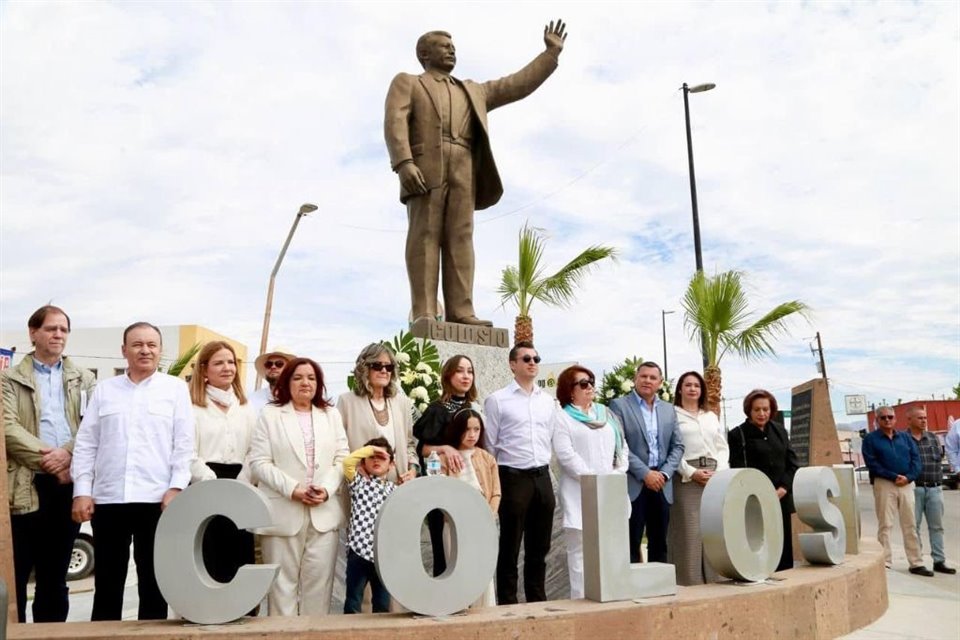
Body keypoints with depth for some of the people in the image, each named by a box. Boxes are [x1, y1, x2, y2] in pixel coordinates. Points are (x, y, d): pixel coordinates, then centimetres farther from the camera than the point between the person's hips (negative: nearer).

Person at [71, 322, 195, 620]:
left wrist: (176, 488, -8)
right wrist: (81, 491, 1)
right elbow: (85, 444, 9)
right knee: (107, 582, 9)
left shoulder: (176, 388, 6)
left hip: (156, 499, -2)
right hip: (107, 499, 2)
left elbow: (184, 444, 1)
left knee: (153, 581, 6)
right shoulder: (104, 389, 11)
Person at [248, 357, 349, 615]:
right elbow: (259, 462, -3)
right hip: (283, 512, -2)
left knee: (319, 582, 2)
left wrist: (326, 489, -8)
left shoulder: (331, 415, 15)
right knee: (283, 582, 2)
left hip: (324, 513, 3)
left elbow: (342, 459, 9)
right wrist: (292, 489, -14)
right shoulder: (270, 414, 5)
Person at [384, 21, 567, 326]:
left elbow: (519, 85, 32)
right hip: (425, 168, -4)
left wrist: (551, 52, 27)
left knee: (460, 238, -8)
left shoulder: (473, 91, 34)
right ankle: (424, 315, -19)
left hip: (464, 170, 4)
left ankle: (460, 312, -15)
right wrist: (403, 163, -16)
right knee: (425, 236, -13)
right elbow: (395, 122, 1)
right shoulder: (406, 83, 18)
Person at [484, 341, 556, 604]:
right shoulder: (497, 400, -4)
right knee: (510, 548, 3)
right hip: (513, 477, -5)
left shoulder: (548, 401, 11)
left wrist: (543, 469, 10)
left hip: (542, 477, 5)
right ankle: (507, 604, 12)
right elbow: (489, 445, -2)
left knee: (539, 547, 12)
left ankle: (538, 601, 22)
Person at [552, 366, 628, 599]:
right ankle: (580, 599, -2)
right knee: (581, 549, -5)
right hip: (581, 496, -5)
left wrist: (619, 473, -3)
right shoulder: (563, 418, 2)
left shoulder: (606, 414, 20)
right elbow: (566, 455, -9)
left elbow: (622, 447, 15)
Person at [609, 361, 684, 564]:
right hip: (632, 484, -5)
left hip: (661, 485, 5)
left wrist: (664, 474, -3)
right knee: (631, 545, -4)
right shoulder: (619, 406, -2)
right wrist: (645, 473, -13)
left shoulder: (668, 410, 15)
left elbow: (677, 446, 13)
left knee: (659, 544, 9)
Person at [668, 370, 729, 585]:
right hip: (686, 478, -5)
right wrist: (691, 472, -13)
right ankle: (689, 584, -3)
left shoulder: (711, 417, 22)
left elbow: (723, 447, 16)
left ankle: (714, 581, 8)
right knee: (689, 532, -7)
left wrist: (720, 472, -1)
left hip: (715, 477, 5)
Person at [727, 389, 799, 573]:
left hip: (782, 500, 5)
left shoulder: (779, 431, 14)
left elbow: (793, 463, 12)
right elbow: (739, 471, -6)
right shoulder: (738, 435, -1)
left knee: (784, 551, 5)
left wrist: (783, 489, -4)